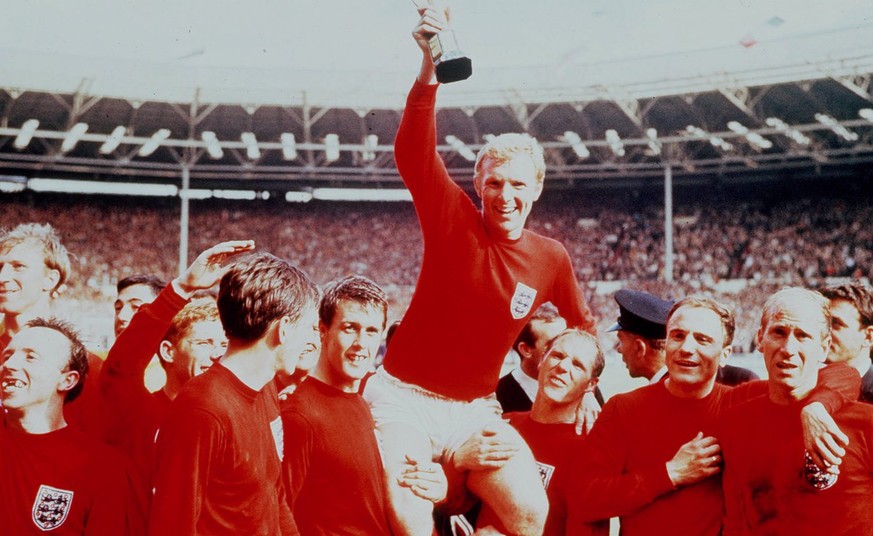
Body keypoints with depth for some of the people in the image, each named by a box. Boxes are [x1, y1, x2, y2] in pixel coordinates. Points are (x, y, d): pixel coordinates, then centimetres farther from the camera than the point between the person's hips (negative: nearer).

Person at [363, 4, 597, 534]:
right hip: (405, 397, -3)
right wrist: (430, 67, -39)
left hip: (475, 411, 4)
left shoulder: (552, 259, 1)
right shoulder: (453, 220, -8)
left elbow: (584, 326, 20)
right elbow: (413, 154, -26)